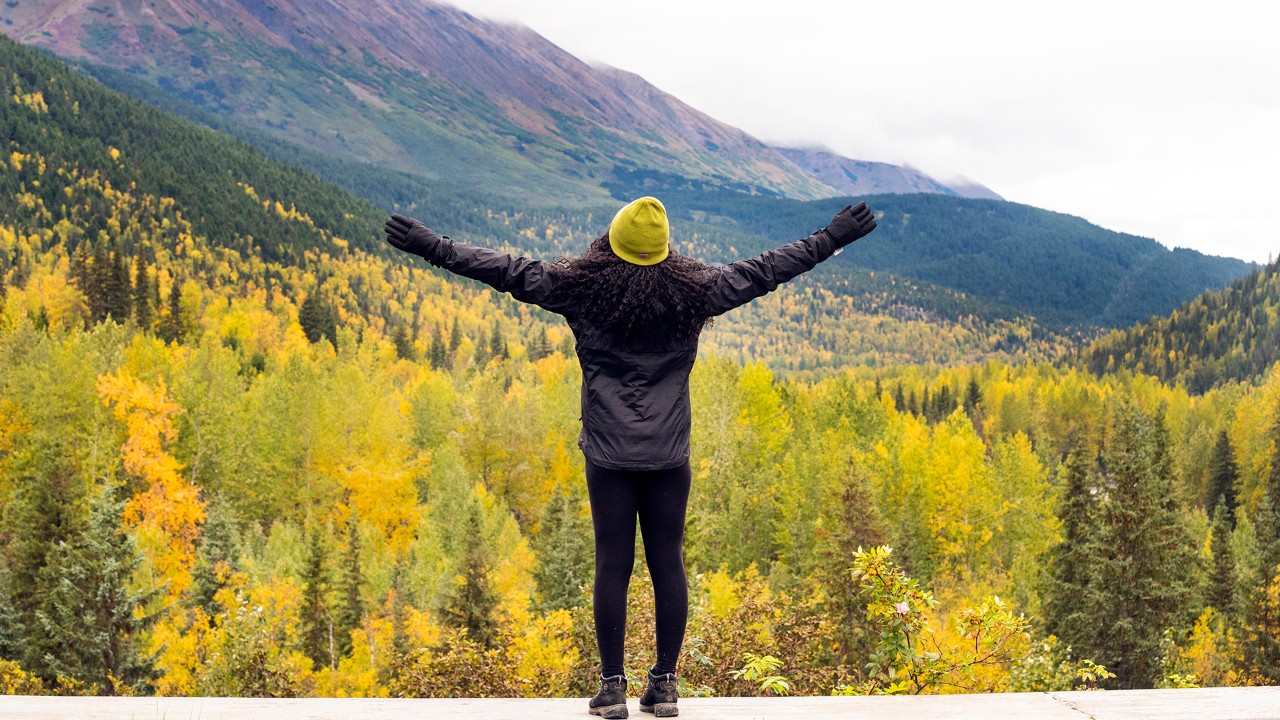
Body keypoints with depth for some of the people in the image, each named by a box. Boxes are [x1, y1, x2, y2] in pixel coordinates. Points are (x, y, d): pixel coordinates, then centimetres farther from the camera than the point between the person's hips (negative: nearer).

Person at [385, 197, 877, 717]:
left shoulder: (583, 289, -4)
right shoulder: (693, 291, 1)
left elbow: (509, 272, -2)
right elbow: (765, 270, 7)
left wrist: (432, 246, 5)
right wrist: (835, 237, 17)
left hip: (609, 458, -1)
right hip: (669, 458, 1)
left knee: (612, 567, 3)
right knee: (668, 566, 6)